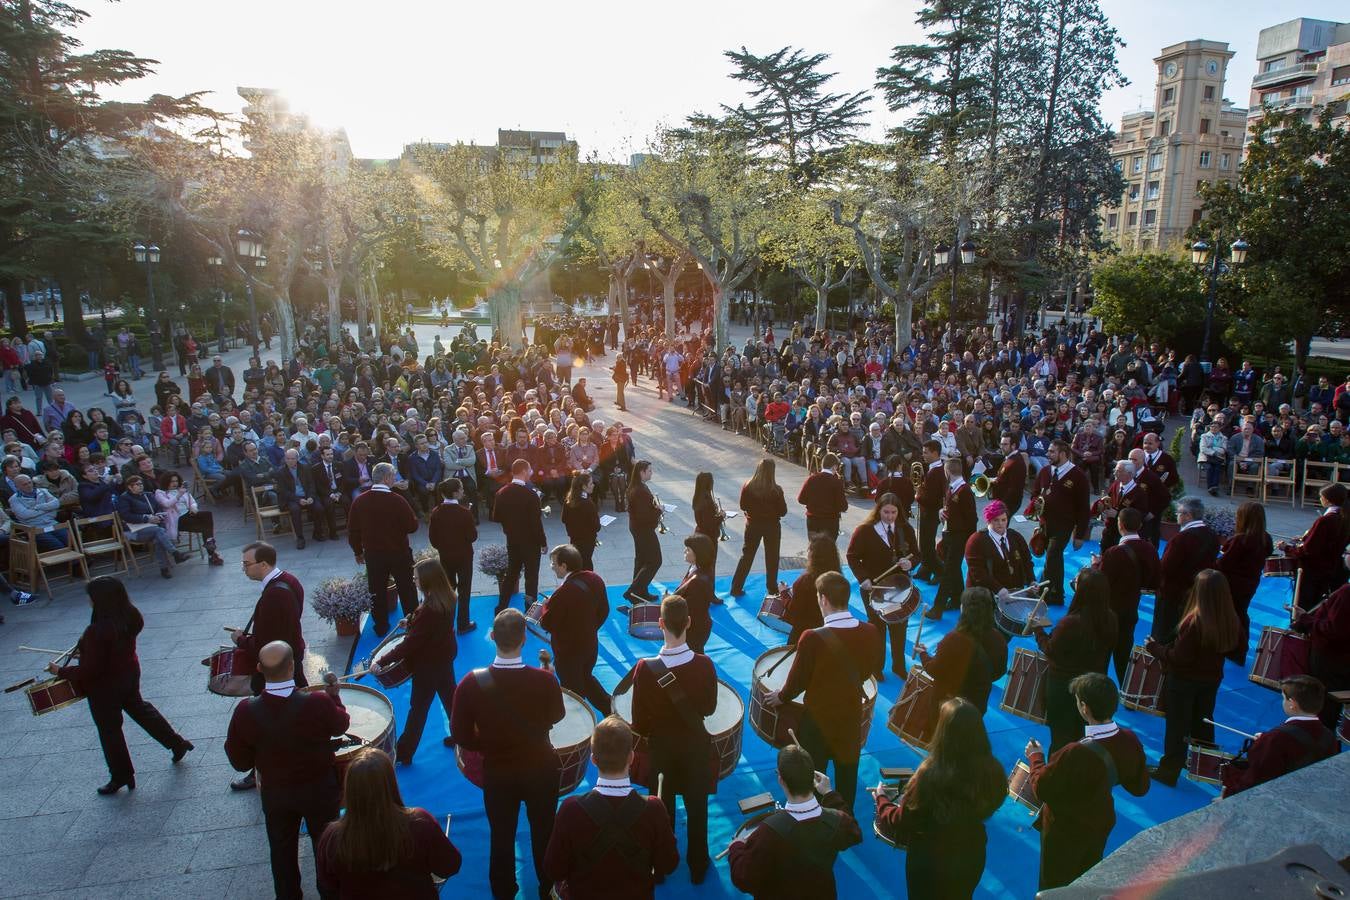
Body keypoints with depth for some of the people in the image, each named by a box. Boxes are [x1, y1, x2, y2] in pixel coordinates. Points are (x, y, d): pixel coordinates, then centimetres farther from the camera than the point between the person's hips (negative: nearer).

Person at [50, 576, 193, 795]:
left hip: (105, 688, -7)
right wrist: (85, 652, 14)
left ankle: (121, 776, 31)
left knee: (109, 730, 13)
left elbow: (90, 670, -25)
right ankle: (177, 743, 37)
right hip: (129, 673, 7)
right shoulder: (130, 617, -11)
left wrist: (61, 671, -11)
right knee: (138, 708, 28)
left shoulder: (97, 631, -33)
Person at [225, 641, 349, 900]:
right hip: (320, 790, -1)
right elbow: (341, 725, -7)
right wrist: (334, 693, 8)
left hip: (274, 793, 1)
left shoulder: (246, 712, -25)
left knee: (282, 853, 25)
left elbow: (240, 762, -11)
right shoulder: (319, 703, -30)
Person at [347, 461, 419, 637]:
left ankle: (381, 627, 27)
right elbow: (412, 526, -14)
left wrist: (358, 551, 13)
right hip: (399, 553, -3)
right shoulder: (397, 500, -21)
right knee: (407, 590, 13)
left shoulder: (359, 501, -8)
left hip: (373, 554, 3)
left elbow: (352, 530, 0)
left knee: (377, 591, 16)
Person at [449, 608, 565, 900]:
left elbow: (461, 735, -14)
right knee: (543, 833, 25)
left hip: (497, 772, 0)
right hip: (541, 769, 0)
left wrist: (488, 746, 4)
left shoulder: (471, 683, -25)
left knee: (501, 837, 23)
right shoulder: (545, 680, -27)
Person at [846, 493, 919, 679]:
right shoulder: (864, 530, -14)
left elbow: (915, 554, 6)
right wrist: (863, 579, -20)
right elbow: (852, 557, -8)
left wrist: (910, 563, -17)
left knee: (900, 625, 13)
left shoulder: (906, 529, -2)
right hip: (873, 587, -3)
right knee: (877, 626, 10)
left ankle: (899, 665, 31)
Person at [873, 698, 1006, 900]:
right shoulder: (994, 772, -23)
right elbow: (986, 809, 0)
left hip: (930, 861, -3)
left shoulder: (930, 774, -35)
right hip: (972, 857, 3)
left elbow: (900, 822, -19)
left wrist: (881, 798, 0)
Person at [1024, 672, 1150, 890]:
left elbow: (1041, 789, -24)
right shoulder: (1130, 740, -18)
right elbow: (1140, 788, -1)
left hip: (1066, 833, -6)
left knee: (1055, 890, 18)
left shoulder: (1076, 754, -39)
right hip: (1102, 825, 6)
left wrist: (1035, 757, -9)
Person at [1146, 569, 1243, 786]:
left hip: (1185, 680, -6)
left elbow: (1179, 658, -24)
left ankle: (1168, 772, 19)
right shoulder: (1230, 620, -11)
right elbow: (1232, 646, 7)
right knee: (1203, 724, 24)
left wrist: (1155, 648, -10)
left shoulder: (1194, 621, -29)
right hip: (1212, 679, 6)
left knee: (1177, 727, 8)